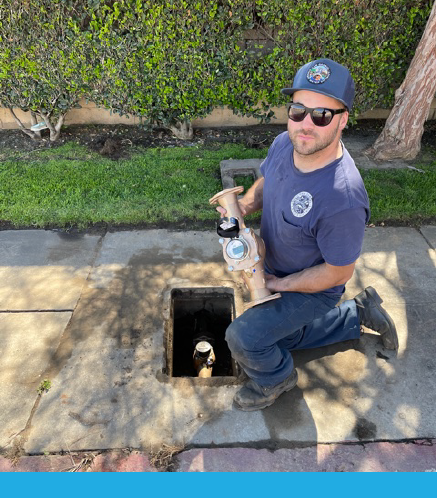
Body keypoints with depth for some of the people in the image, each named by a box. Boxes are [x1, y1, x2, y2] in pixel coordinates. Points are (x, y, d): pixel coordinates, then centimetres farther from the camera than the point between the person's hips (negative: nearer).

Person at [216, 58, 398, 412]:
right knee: (287, 336, 29)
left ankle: (275, 379, 19)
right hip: (276, 268, 8)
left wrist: (279, 285, -18)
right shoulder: (285, 144, -17)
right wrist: (243, 206, -16)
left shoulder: (343, 199, -39)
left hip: (312, 289, -8)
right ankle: (359, 314, 41)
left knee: (243, 337, -16)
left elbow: (338, 272, -26)